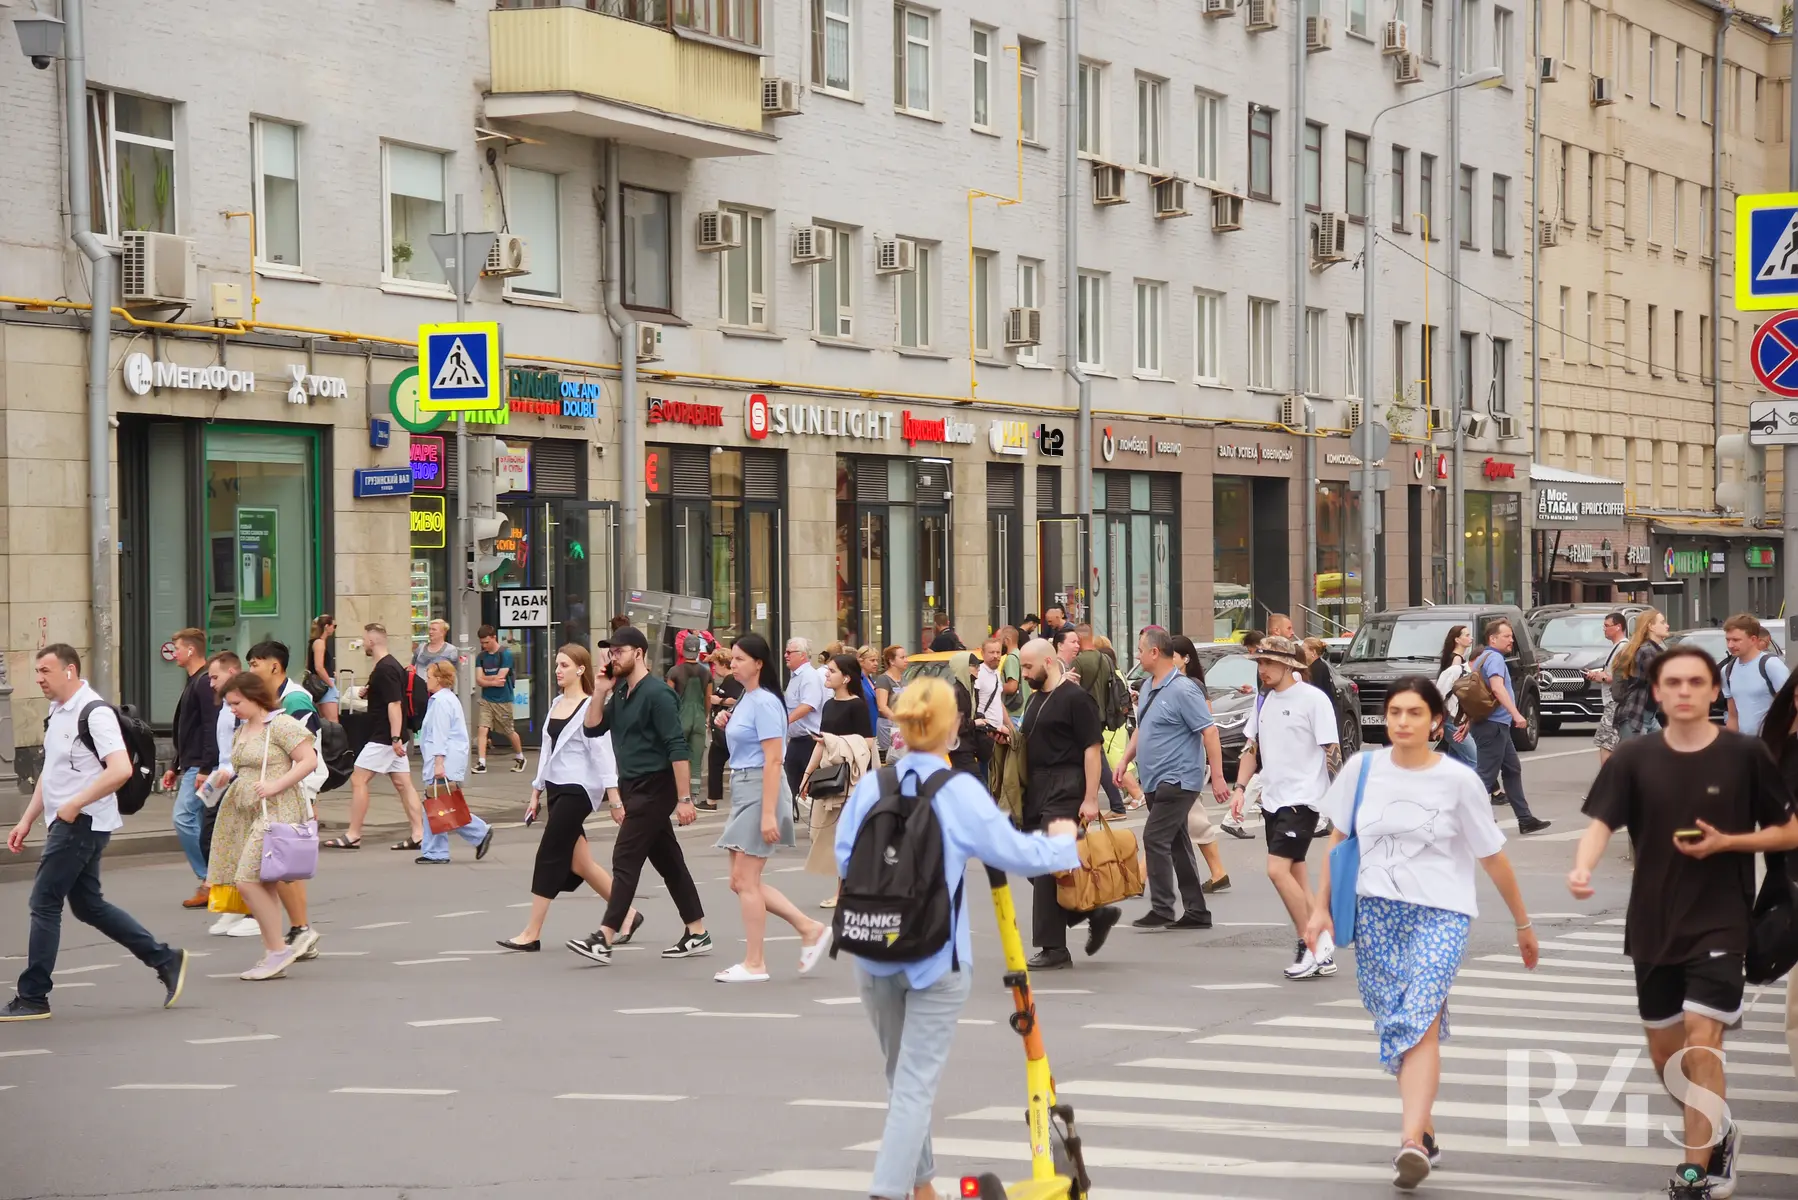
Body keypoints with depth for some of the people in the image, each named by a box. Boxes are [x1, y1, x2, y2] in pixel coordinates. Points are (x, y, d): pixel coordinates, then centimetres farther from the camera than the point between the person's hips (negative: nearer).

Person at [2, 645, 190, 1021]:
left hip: (82, 823, -10)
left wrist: (74, 805, -23)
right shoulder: (57, 713, 13)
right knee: (87, 904, 13)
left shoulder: (94, 713, -17)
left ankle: (32, 998, 1)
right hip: (66, 823, 10)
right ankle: (165, 959, 20)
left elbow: (120, 769, -27)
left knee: (44, 903, -6)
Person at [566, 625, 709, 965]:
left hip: (654, 787, -9)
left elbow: (677, 748, -19)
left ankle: (604, 938, -12)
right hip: (633, 787, 9)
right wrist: (600, 692, 0)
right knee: (668, 860, 12)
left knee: (625, 859, -11)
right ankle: (697, 934, 17)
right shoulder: (619, 694, 11)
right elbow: (593, 729, 12)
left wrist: (684, 799, -23)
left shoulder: (657, 694, -15)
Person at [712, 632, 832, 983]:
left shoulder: (764, 702, -15)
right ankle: (809, 929, 17)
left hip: (761, 790, -10)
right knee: (742, 881, 9)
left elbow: (772, 760, -20)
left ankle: (754, 964, 2)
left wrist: (768, 814, -24)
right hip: (743, 790, 10)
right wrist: (728, 724, 8)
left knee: (745, 880, -5)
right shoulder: (745, 700, 13)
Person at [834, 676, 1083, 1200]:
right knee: (917, 1081, -3)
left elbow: (845, 857, 1)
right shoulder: (959, 791, -12)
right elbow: (1015, 853, -8)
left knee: (901, 1074, 20)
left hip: (873, 952, 4)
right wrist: (1061, 841, 11)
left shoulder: (871, 786, -2)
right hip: (936, 955, -4)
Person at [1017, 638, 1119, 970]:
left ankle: (1054, 948, -5)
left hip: (1064, 791, -9)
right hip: (1036, 791, 9)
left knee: (1049, 867, -10)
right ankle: (1097, 913, 21)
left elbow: (1092, 748, -14)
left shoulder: (1075, 698, -10)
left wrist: (1091, 799, -18)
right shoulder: (1036, 699, 17)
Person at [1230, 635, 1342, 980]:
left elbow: (1332, 751, -11)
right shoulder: (1264, 701, 12)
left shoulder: (1313, 699, -11)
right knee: (1295, 878, 10)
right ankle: (1322, 951, 17)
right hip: (1272, 800, 8)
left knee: (1278, 869, -18)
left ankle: (1310, 946, -9)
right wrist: (1240, 788, 6)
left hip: (1302, 799, -8)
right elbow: (1251, 748, 18)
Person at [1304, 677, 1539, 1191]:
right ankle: (1424, 1129, 23)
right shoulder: (1362, 769, 3)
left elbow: (1493, 856, 4)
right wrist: (1321, 907, 10)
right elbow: (1339, 839, 14)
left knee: (1420, 1020, -21)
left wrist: (1523, 924, 10)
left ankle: (1412, 1142, -32)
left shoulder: (1458, 780, -3)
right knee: (1394, 1026, 6)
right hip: (1375, 914, 3)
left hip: (1441, 915, -3)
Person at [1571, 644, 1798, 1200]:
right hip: (1653, 925, 3)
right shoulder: (1633, 757, -2)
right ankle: (1714, 1134, 39)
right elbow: (1601, 823, -10)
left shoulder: (1746, 754, -6)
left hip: (1720, 923, -3)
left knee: (1701, 1045, -14)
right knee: (1665, 1055, 14)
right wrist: (1582, 867, -32)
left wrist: (1725, 842, -16)